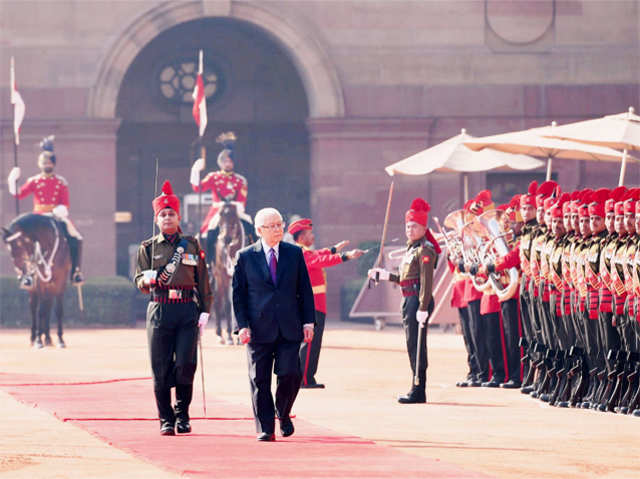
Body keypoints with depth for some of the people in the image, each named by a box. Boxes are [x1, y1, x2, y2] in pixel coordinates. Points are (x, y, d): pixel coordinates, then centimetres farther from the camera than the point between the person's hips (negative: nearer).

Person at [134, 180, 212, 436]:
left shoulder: (192, 245, 11)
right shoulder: (148, 247, 11)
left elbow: (203, 280, 11)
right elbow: (139, 281, 8)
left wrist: (205, 310, 3)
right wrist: (149, 278, -16)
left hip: (188, 311, 0)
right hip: (159, 310, 0)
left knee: (186, 364, -9)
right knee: (161, 369, -1)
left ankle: (182, 415, 7)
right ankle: (166, 420, 8)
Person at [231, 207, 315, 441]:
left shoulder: (294, 253, 9)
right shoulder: (245, 256, 3)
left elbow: (305, 290, 11)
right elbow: (237, 294, 3)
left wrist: (308, 321, 4)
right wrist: (242, 325, -7)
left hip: (289, 328, 1)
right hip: (259, 329, -1)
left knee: (290, 374, -8)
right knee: (260, 380, -1)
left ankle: (283, 413, 19)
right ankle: (265, 428, 7)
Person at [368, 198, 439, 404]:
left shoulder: (425, 250, -12)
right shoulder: (411, 249, 18)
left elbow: (426, 281, -18)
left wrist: (423, 308, -23)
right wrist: (384, 275, 28)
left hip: (419, 300, -10)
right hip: (409, 300, 10)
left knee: (416, 345, -8)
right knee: (412, 345, 13)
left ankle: (418, 391, -6)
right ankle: (417, 389, 19)